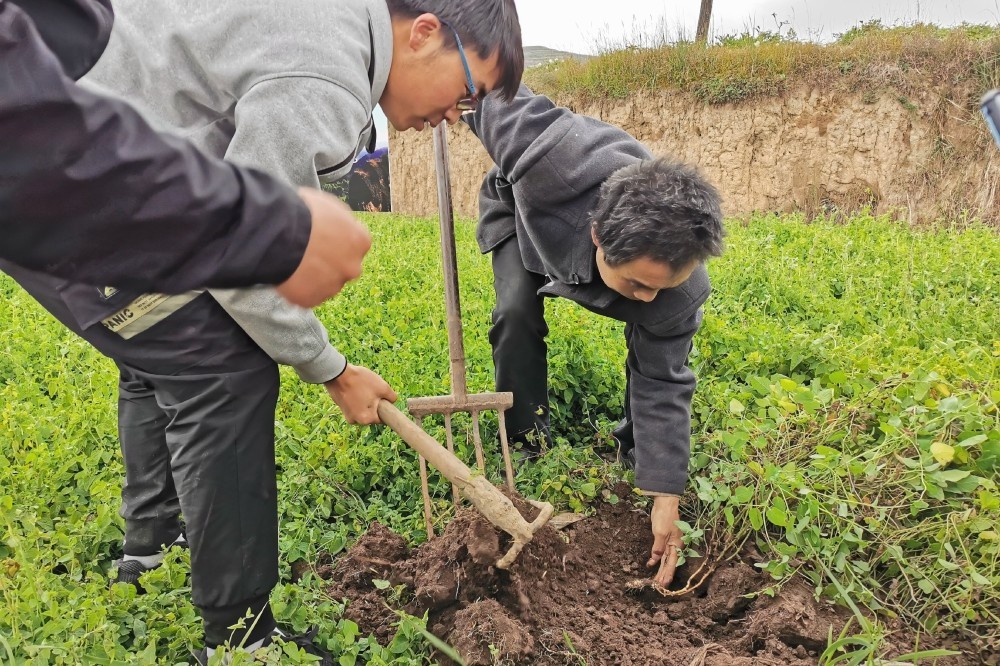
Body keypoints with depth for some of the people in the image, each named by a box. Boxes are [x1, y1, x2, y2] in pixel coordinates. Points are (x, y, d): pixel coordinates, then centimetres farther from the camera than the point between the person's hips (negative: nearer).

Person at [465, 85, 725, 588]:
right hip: (522, 214, 0)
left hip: (637, 239, 1)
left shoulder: (680, 288, -39)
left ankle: (635, 447, 10)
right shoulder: (552, 164, -52)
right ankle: (526, 445, -3)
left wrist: (666, 499, -26)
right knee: (517, 314, -22)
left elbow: (661, 385, -28)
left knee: (662, 349, -14)